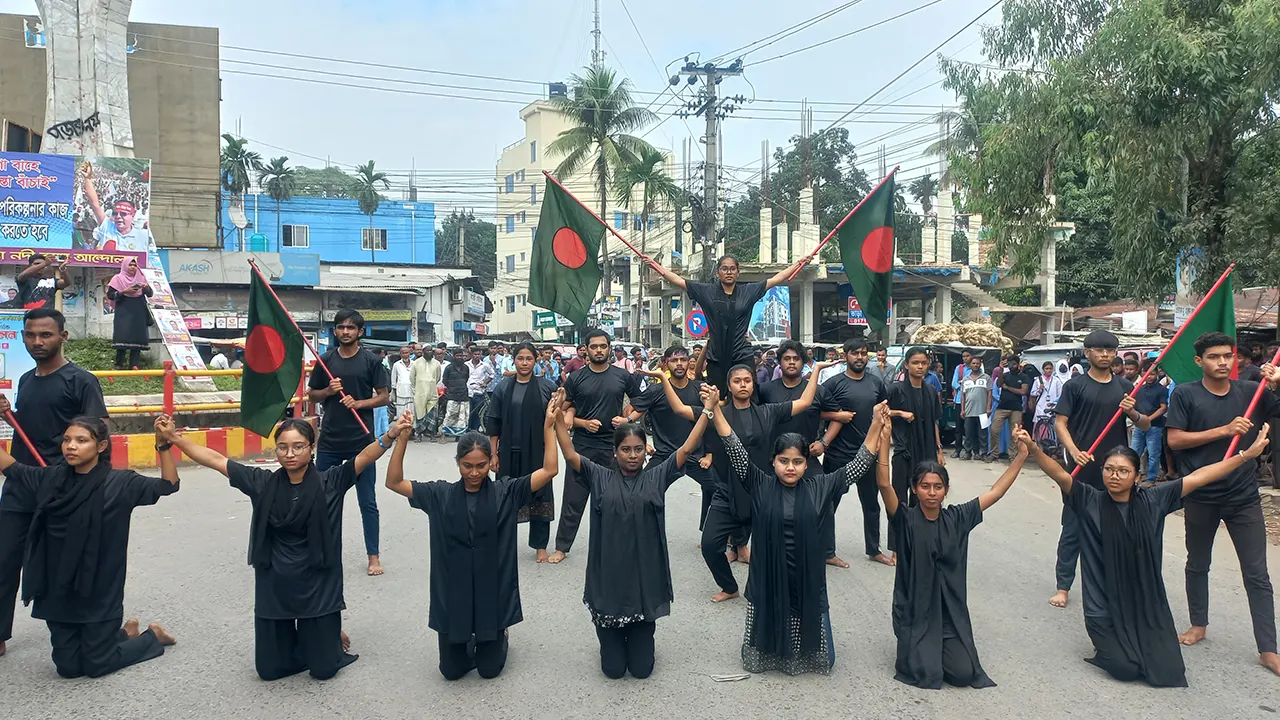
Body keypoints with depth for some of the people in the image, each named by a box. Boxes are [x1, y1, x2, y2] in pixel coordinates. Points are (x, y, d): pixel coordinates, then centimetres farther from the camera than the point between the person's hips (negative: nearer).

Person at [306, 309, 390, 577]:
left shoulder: (371, 361, -2)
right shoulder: (325, 361, 6)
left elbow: (384, 397, -1)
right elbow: (311, 395, 12)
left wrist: (359, 402, -16)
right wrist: (328, 391, -8)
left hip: (361, 441, -3)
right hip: (329, 441, 3)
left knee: (368, 502, 4)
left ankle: (373, 555, 12)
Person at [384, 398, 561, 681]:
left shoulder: (506, 492, -8)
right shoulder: (440, 495, -4)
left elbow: (549, 470, -15)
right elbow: (394, 482, -5)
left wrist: (549, 426, -23)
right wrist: (402, 438, -16)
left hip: (492, 592, -1)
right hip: (452, 594, 1)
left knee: (490, 669, 10)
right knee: (452, 671, 12)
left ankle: (496, 639, 43)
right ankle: (467, 642, 44)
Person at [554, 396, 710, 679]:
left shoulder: (657, 477, 1)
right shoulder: (599, 478, 0)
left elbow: (686, 448, -5)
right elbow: (570, 455, -10)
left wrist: (708, 411, -11)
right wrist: (559, 418, -21)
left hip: (646, 579, 1)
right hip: (608, 579, 0)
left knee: (641, 668, 8)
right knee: (613, 669, 8)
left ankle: (637, 637, 41)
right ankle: (610, 634, 40)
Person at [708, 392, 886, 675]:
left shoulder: (819, 488, -2)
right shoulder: (760, 486, -6)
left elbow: (860, 464, -2)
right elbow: (735, 450, -13)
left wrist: (876, 424, -11)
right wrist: (715, 409, -23)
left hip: (806, 579, 1)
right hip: (767, 577, -1)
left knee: (813, 651, 9)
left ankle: (803, 656, 42)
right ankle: (771, 655, 43)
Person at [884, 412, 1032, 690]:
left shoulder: (957, 518, 1)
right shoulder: (905, 520, -10)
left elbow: (996, 492, 1)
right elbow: (884, 484, -25)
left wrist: (1022, 454, -5)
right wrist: (885, 438, -35)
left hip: (951, 612, 3)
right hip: (915, 613, -3)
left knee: (963, 674, -9)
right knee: (927, 675, -15)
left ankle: (941, 648, 22)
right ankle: (914, 648, 18)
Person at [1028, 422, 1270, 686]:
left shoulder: (1152, 501, 0)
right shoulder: (1090, 502, -7)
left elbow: (1197, 478, -1)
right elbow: (1060, 474, -21)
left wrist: (1247, 455, -2)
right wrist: (1033, 450, -38)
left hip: (1148, 607, 3)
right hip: (1106, 608, -3)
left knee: (1167, 672, -8)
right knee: (1126, 669, -17)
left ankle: (1139, 643, 26)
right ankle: (1109, 645, 19)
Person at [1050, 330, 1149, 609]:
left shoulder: (1125, 386, 10)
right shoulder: (1075, 385, -1)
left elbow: (1146, 425, 14)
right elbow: (1060, 423, -5)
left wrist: (1132, 413, -9)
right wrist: (1074, 450, -22)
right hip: (1083, 469, -3)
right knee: (1073, 528, 2)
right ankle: (1063, 585, 9)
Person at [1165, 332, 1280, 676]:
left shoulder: (1251, 392, -1)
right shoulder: (1185, 394, -7)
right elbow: (1174, 440, -12)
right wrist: (1224, 430, -19)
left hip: (1244, 496, 1)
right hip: (1200, 496, -1)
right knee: (1197, 565, 17)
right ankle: (1199, 625, 35)